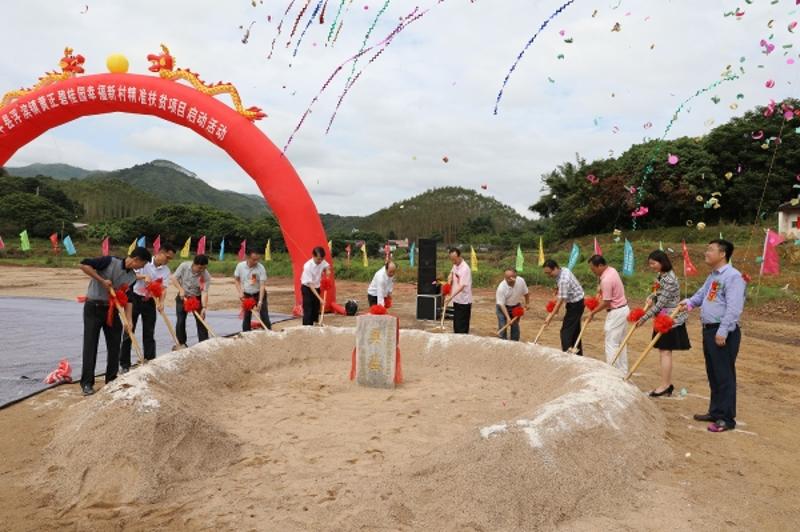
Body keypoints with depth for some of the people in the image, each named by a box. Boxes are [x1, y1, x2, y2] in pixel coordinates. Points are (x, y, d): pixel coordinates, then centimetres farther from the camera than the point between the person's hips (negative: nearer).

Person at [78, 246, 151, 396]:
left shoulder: (132, 277, 2)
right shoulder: (110, 261, -16)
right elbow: (84, 265, -20)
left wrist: (128, 319, -4)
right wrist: (102, 280, -22)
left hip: (111, 309, 6)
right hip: (93, 307, -6)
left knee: (114, 344, 6)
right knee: (90, 345, -3)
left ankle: (111, 379, 18)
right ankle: (87, 383, 3)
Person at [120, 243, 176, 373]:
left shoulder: (166, 270, -2)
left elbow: (163, 288, -8)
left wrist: (161, 302, -25)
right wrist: (144, 276, -29)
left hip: (150, 301, 3)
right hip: (134, 298, -3)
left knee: (149, 333, 7)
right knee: (129, 331, 1)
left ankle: (150, 361, 14)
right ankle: (124, 364, 8)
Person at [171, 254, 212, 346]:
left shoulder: (206, 276, -23)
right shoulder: (184, 266, -19)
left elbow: (204, 292, -26)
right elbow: (174, 278, -10)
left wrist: (204, 307, -37)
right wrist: (181, 290, -23)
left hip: (197, 298, -1)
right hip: (182, 297, 1)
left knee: (201, 321, -4)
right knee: (180, 321, 2)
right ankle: (181, 343, 17)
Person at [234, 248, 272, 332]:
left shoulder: (261, 268, -21)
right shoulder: (240, 266, -12)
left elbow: (262, 285, -23)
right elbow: (236, 280, 3)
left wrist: (260, 301, -30)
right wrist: (240, 292, -9)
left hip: (259, 294, -2)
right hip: (246, 295, 2)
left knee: (264, 315, -5)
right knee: (246, 317, 7)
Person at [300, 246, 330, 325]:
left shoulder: (322, 262, -14)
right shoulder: (308, 266, -31)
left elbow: (327, 266, 13)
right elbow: (310, 284, -31)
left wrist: (326, 270, -13)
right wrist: (319, 298, -34)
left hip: (316, 287, 6)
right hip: (307, 288, -6)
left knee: (316, 310, 11)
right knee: (308, 311, -10)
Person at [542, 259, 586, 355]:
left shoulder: (563, 280, -29)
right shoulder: (563, 270, -1)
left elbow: (561, 300, -27)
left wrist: (551, 316, -22)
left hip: (576, 304, -10)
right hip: (576, 302, 10)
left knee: (566, 331, -10)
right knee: (575, 330, 16)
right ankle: (578, 354, 24)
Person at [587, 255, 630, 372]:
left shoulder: (606, 280, -25)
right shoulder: (611, 270, 5)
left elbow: (606, 302, -21)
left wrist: (593, 312, -10)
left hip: (616, 313, -10)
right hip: (623, 309, 10)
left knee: (611, 344, -3)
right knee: (621, 342, 15)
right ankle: (623, 371, 21)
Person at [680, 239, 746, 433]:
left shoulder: (732, 276, -16)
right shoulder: (713, 276, 15)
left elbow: (734, 308, -23)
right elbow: (702, 294, 30)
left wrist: (723, 332, -25)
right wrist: (690, 302, 12)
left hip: (723, 333, -10)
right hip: (709, 330, 10)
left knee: (724, 375, -2)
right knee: (713, 374, 17)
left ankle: (726, 418, 6)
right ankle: (715, 411, 29)